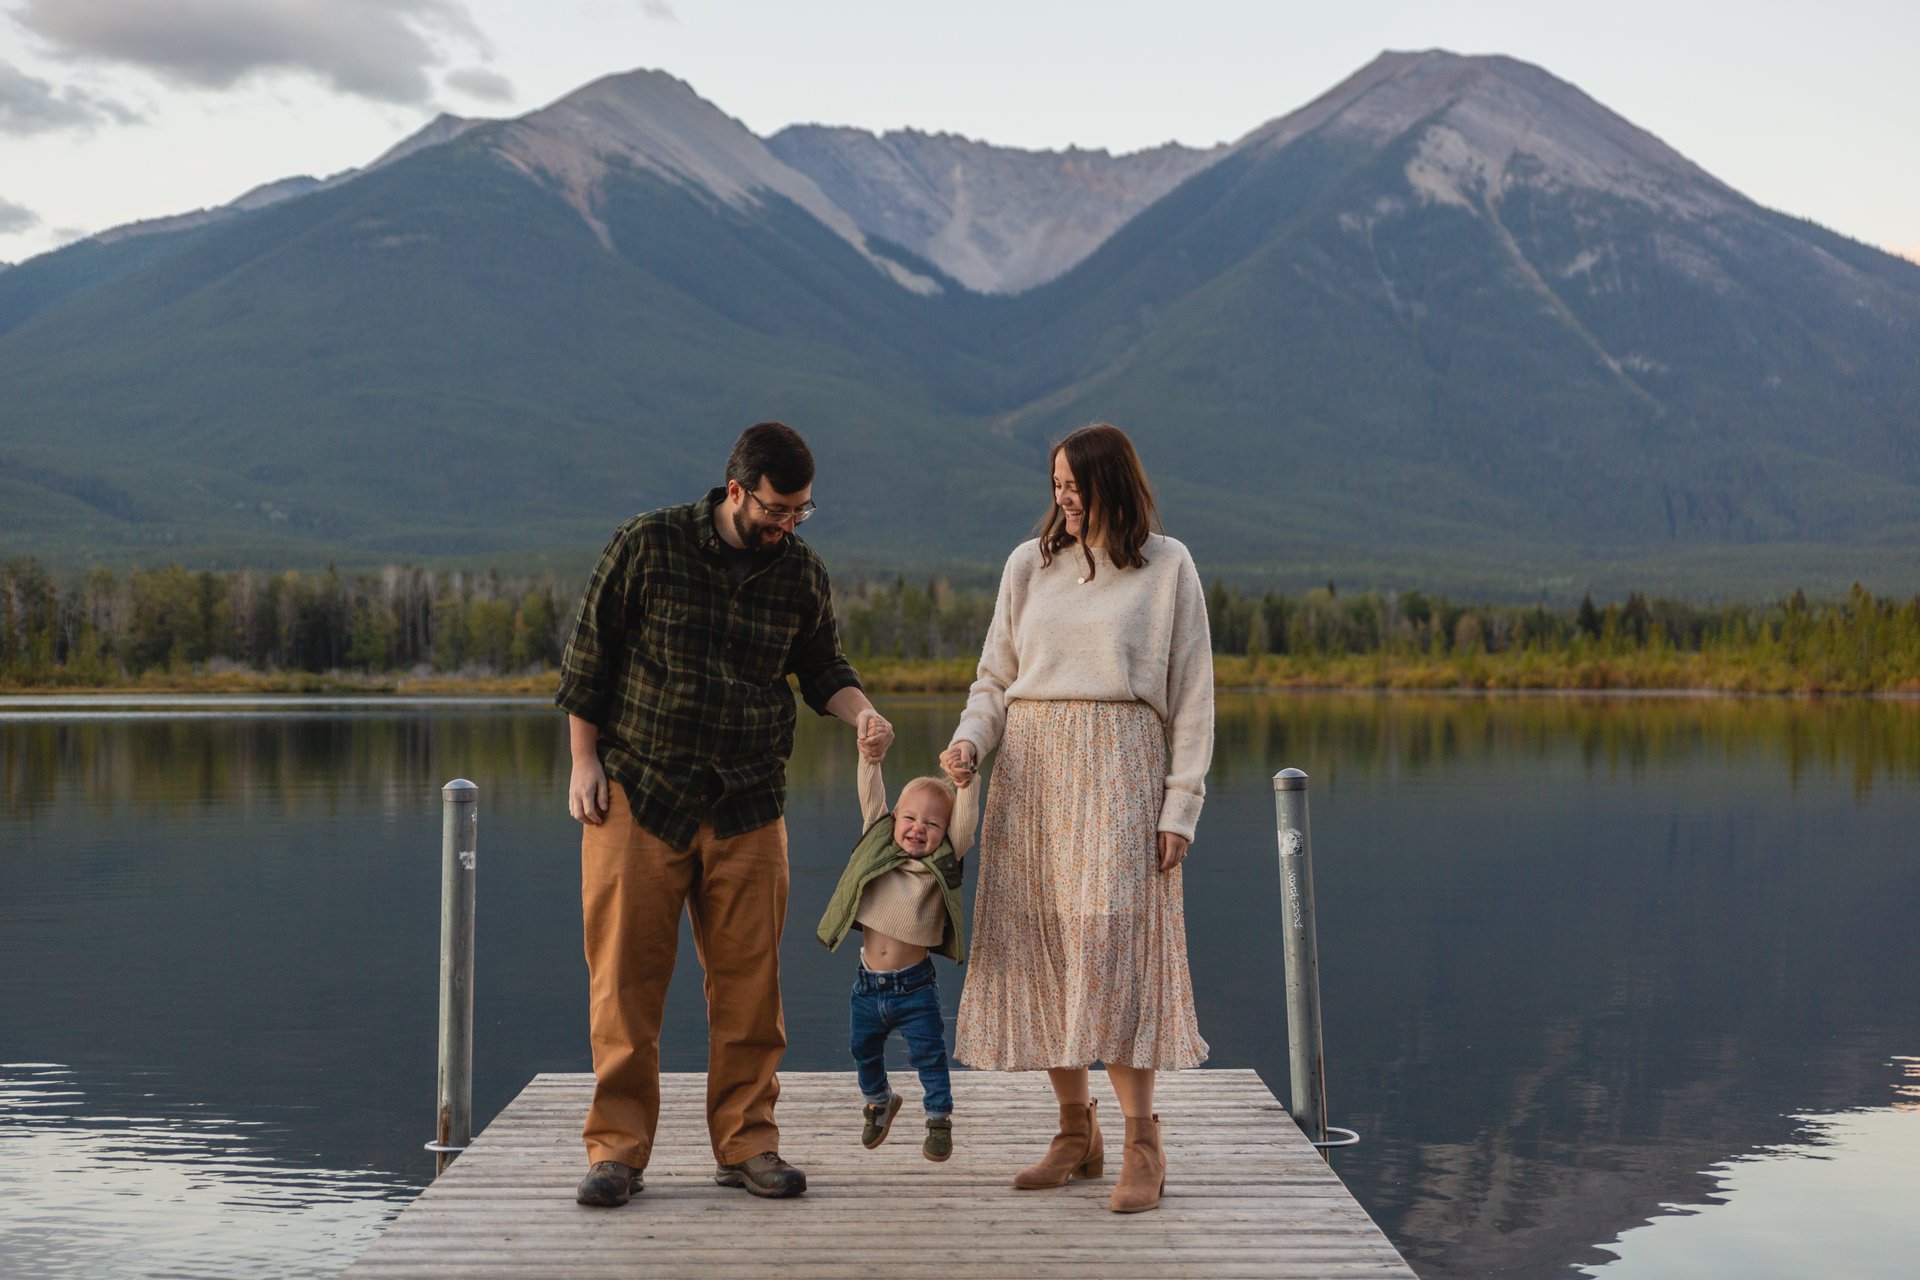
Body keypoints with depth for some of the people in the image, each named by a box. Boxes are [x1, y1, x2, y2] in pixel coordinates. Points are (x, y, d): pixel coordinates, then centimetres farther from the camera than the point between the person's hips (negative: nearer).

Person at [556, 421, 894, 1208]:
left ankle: (746, 1143, 14)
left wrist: (860, 711, -6)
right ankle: (617, 1148, 8)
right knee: (626, 976, -1)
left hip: (747, 803, 3)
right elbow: (589, 655, 1)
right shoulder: (648, 545, -4)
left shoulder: (802, 573, 5)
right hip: (637, 791, -2)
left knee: (749, 977, 3)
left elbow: (822, 669, 15)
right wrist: (584, 761, -2)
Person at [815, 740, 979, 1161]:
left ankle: (939, 1119, 16)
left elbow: (966, 819, -15)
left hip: (914, 984, -3)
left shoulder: (943, 863, -5)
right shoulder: (878, 848, 1)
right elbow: (872, 800, -4)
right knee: (865, 1050, 20)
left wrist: (967, 779, -25)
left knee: (928, 1054, -1)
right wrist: (869, 760, -16)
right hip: (868, 982, 3)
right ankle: (878, 1101, 45)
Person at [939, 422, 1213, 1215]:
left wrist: (1181, 805, -5)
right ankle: (1076, 1135, 13)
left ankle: (1142, 1144, -5)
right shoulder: (1029, 564, 13)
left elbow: (1192, 695, 2)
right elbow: (996, 677, 15)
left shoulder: (1166, 566, 4)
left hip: (1119, 771, -4)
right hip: (1031, 770, 4)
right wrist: (970, 739, -5)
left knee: (1110, 947, -12)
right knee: (1039, 951, 3)